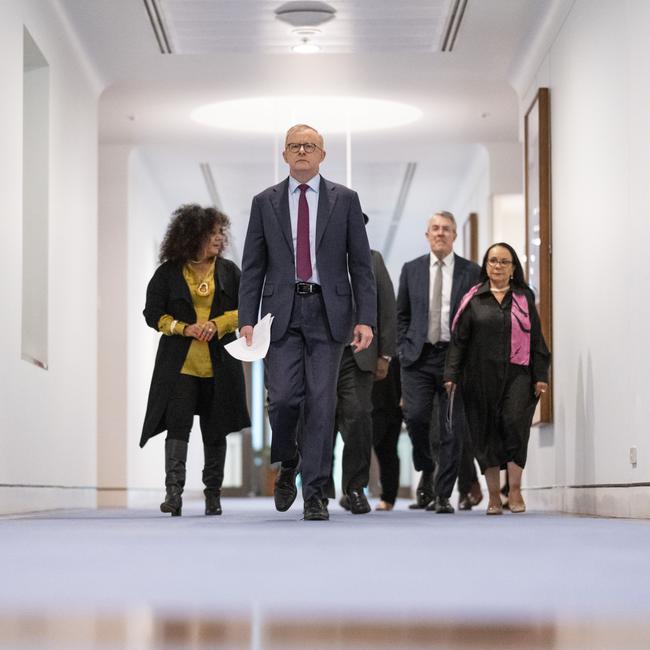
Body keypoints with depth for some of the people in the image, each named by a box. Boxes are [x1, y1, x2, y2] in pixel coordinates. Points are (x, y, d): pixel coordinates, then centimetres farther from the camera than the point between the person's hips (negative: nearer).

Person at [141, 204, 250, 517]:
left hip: (218, 364, 2)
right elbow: (153, 313, 2)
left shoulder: (228, 271, 8)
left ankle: (213, 494, 17)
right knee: (178, 424, -13)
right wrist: (184, 328, -12)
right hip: (179, 364, -2)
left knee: (215, 430, 7)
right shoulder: (169, 272, 2)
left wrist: (217, 323, -10)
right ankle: (174, 492, -15)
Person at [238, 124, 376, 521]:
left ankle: (316, 494, 3)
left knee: (321, 400, -3)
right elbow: (253, 266, 8)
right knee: (284, 396, -9)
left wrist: (366, 319, -5)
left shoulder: (345, 200, 5)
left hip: (328, 311, -1)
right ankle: (288, 464, 21)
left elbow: (361, 264, 3)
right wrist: (247, 319, -2)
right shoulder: (265, 202, 9)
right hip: (282, 310, 1)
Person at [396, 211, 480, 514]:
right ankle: (427, 471, 13)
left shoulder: (471, 272, 5)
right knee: (415, 416, -14)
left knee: (451, 429, -3)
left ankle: (443, 495, 4)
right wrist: (405, 348, 5)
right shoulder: (411, 270, 10)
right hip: (418, 356, 1)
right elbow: (401, 315, 15)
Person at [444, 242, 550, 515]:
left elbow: (536, 338, 9)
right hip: (482, 375, 1)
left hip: (517, 373, -1)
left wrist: (540, 376, 2)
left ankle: (515, 488, -11)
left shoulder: (524, 298, 11)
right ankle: (494, 496, 9)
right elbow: (458, 339, 5)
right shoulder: (473, 300, 8)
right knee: (486, 432, 1)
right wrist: (451, 374, -3)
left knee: (515, 423, -18)